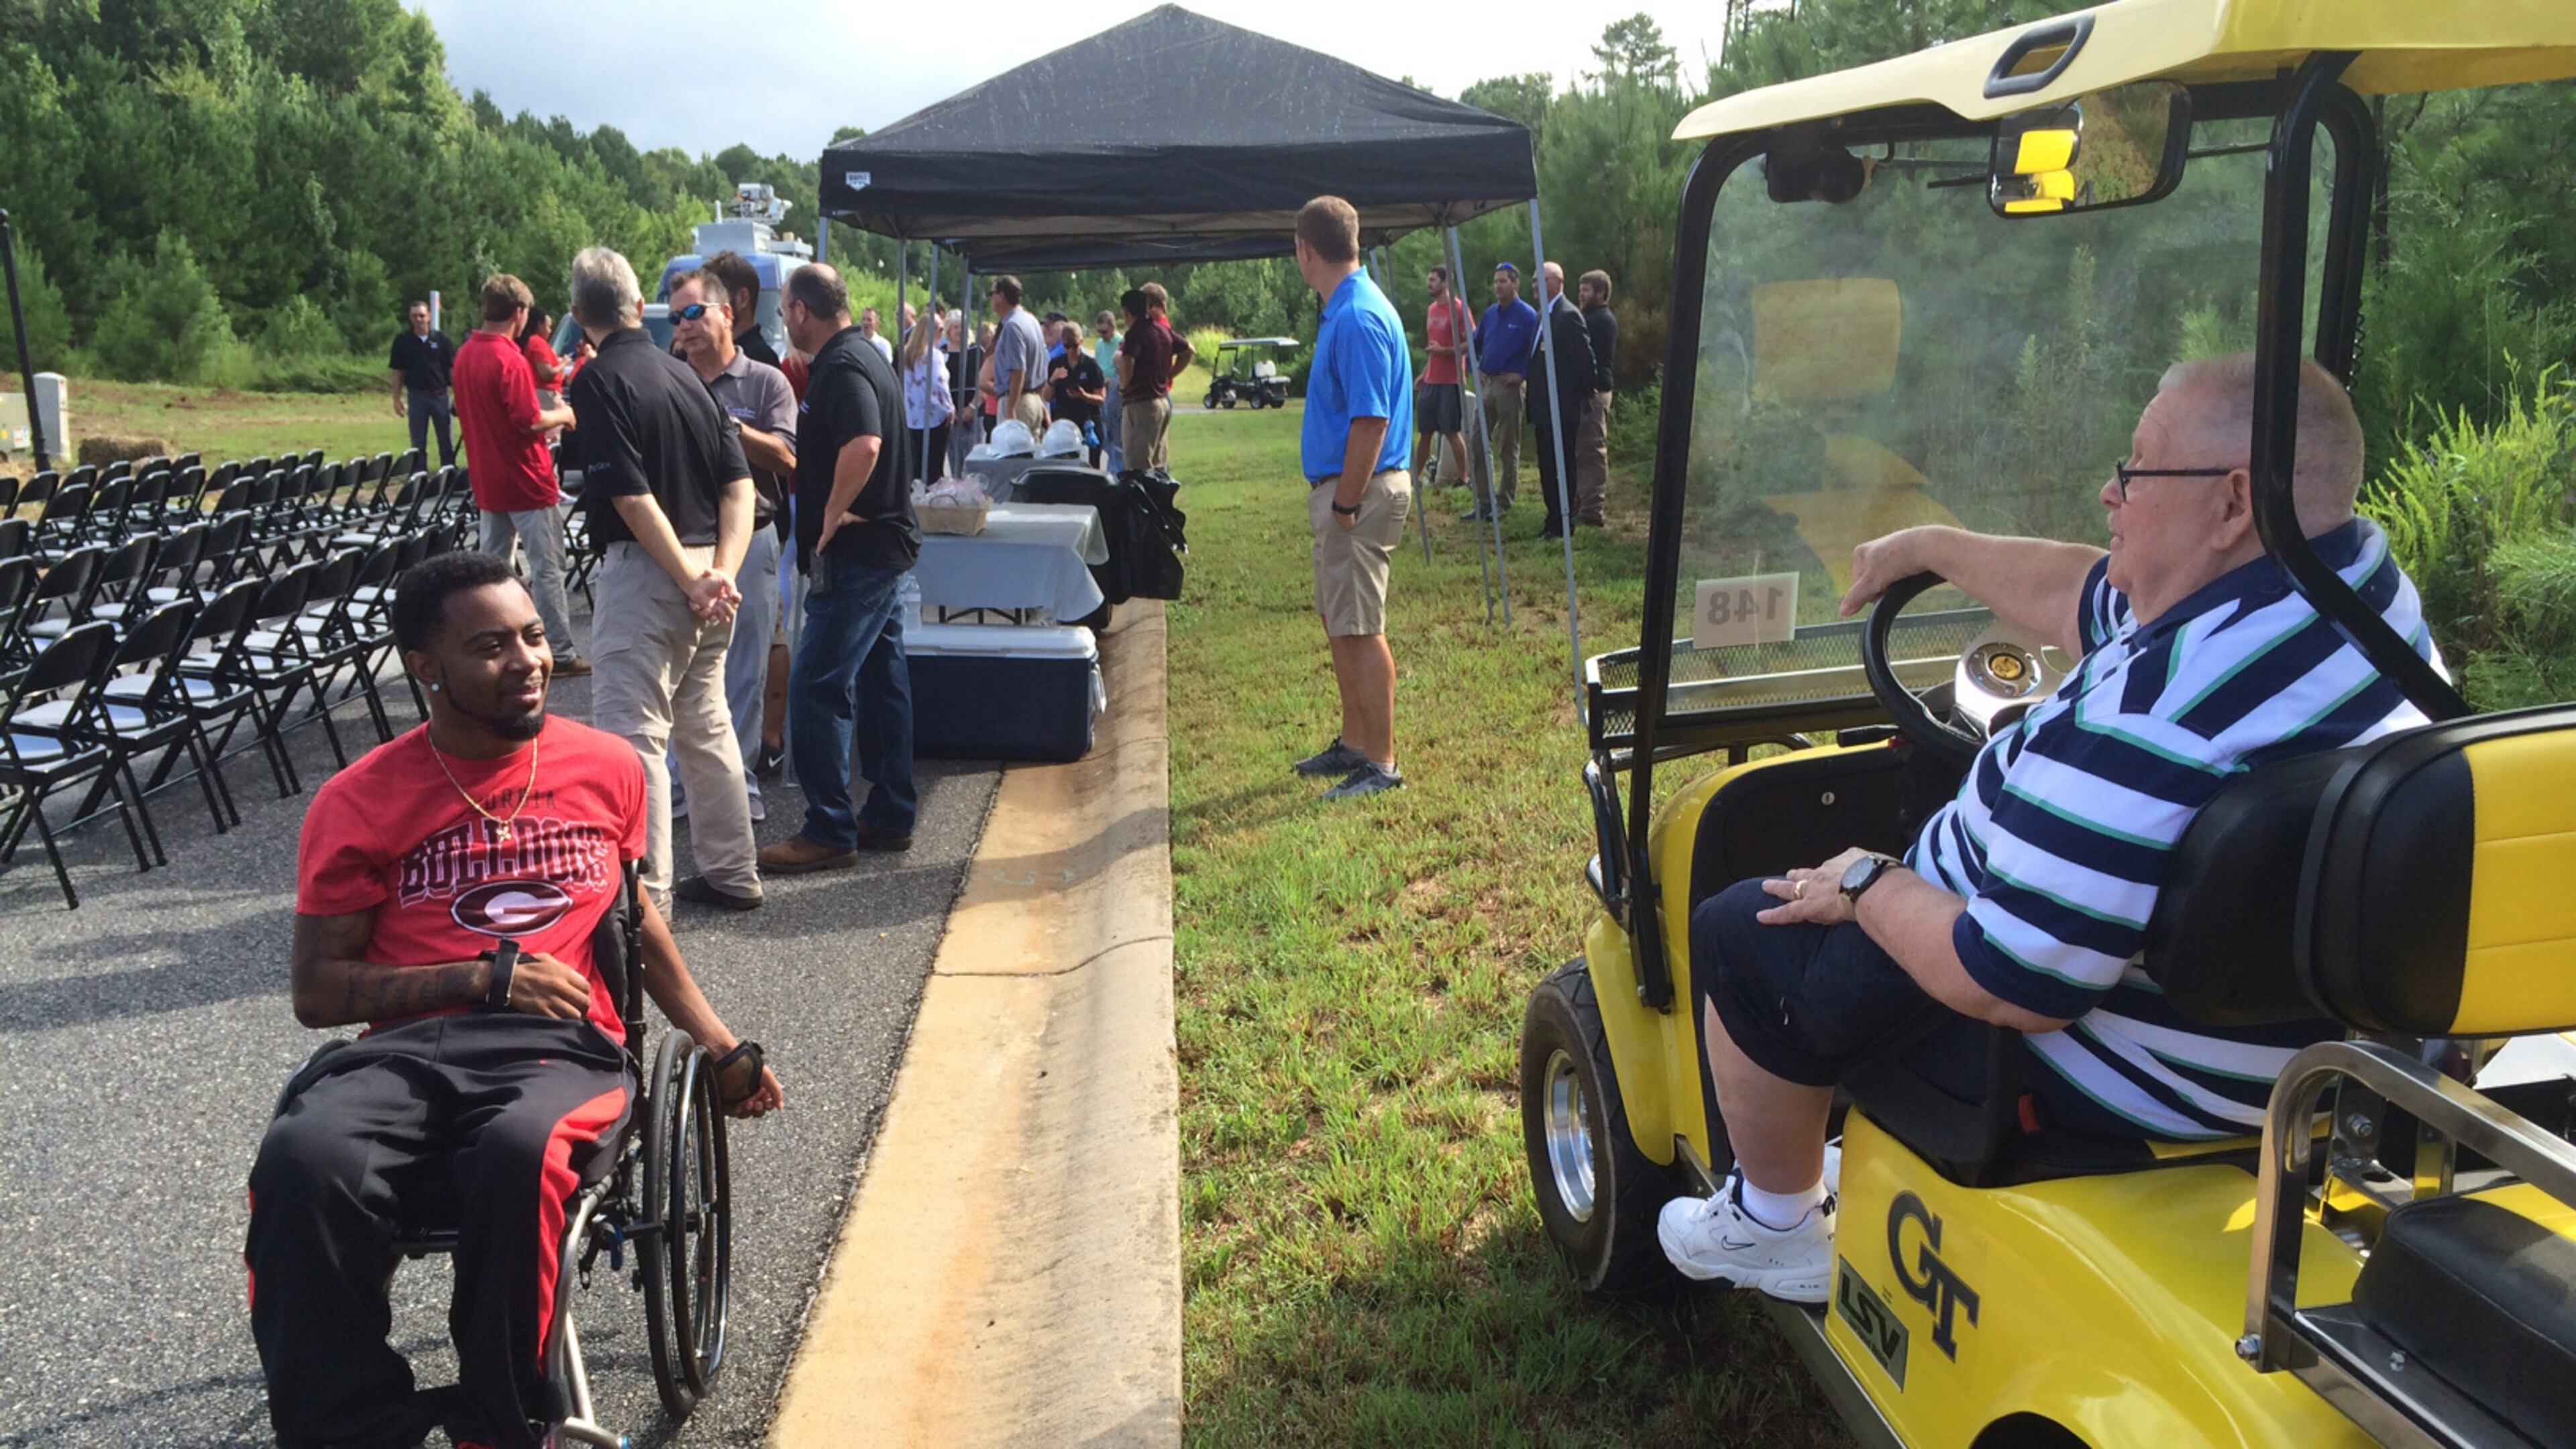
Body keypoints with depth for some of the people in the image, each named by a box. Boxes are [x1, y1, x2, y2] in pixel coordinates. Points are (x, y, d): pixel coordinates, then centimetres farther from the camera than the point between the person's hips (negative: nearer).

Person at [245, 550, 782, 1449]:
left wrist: (720, 1047, 28)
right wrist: (487, 979, -6)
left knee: (518, 1153, -36)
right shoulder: (360, 802, 7)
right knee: (302, 1163, -34)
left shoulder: (606, 767, 14)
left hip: (566, 1047, 0)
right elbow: (317, 989, 6)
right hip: (408, 1051, 0)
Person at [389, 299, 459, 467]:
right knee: (418, 444, 8)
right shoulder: (402, 341, 1)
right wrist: (397, 399, 1)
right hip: (416, 395, 0)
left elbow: (454, 368, 0)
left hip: (440, 395, 0)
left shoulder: (441, 339, -1)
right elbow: (398, 373, 5)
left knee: (447, 442, 5)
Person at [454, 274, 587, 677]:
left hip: (486, 481, 8)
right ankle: (560, 654, 2)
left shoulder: (466, 355, 8)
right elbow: (530, 420, -21)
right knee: (547, 569, -1)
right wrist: (562, 415, -1)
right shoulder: (509, 358, -19)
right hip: (526, 480, -8)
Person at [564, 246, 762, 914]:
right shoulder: (684, 374, 12)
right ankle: (731, 873, 25)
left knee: (633, 733, -4)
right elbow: (739, 483, 5)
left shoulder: (600, 380, -10)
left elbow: (633, 497, -18)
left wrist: (691, 580, -14)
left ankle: (644, 894, -3)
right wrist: (722, 572, -5)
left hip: (646, 567, -8)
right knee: (706, 724, 17)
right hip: (706, 568, 8)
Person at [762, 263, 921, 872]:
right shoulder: (864, 357, 16)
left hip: (855, 552, -11)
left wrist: (832, 515, -22)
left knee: (817, 685, -7)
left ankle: (829, 830, -3)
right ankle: (890, 816, 21)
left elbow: (863, 444, -33)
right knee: (881, 678, 13)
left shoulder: (842, 368, -17)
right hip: (884, 545, 11)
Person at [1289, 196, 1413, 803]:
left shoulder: (1359, 318, -19)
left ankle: (1382, 764, 1)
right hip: (1339, 490, 10)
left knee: (1360, 629, -6)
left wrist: (1346, 502, -21)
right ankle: (1354, 744, 28)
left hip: (1360, 492, -10)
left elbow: (1371, 420, -23)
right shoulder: (1345, 310, 13)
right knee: (1341, 624, 17)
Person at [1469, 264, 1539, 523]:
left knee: (1508, 447, 2)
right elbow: (1475, 343, 22)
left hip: (1509, 385, -6)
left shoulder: (1528, 316, -7)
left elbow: (1535, 351, -10)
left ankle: (1504, 501, 11)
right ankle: (1484, 501, 8)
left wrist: (1522, 375, -16)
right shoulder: (1490, 314, 12)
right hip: (1486, 384, 6)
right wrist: (1476, 369, 8)